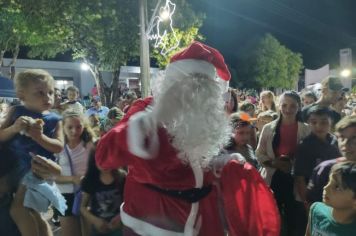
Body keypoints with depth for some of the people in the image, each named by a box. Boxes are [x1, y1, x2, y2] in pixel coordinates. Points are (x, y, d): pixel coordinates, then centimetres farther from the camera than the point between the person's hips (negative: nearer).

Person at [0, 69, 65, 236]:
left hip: (37, 167, -4)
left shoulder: (54, 120, -4)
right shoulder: (15, 112, 1)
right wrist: (14, 128, -19)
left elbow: (59, 147, -10)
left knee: (18, 208, -19)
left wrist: (40, 137, -23)